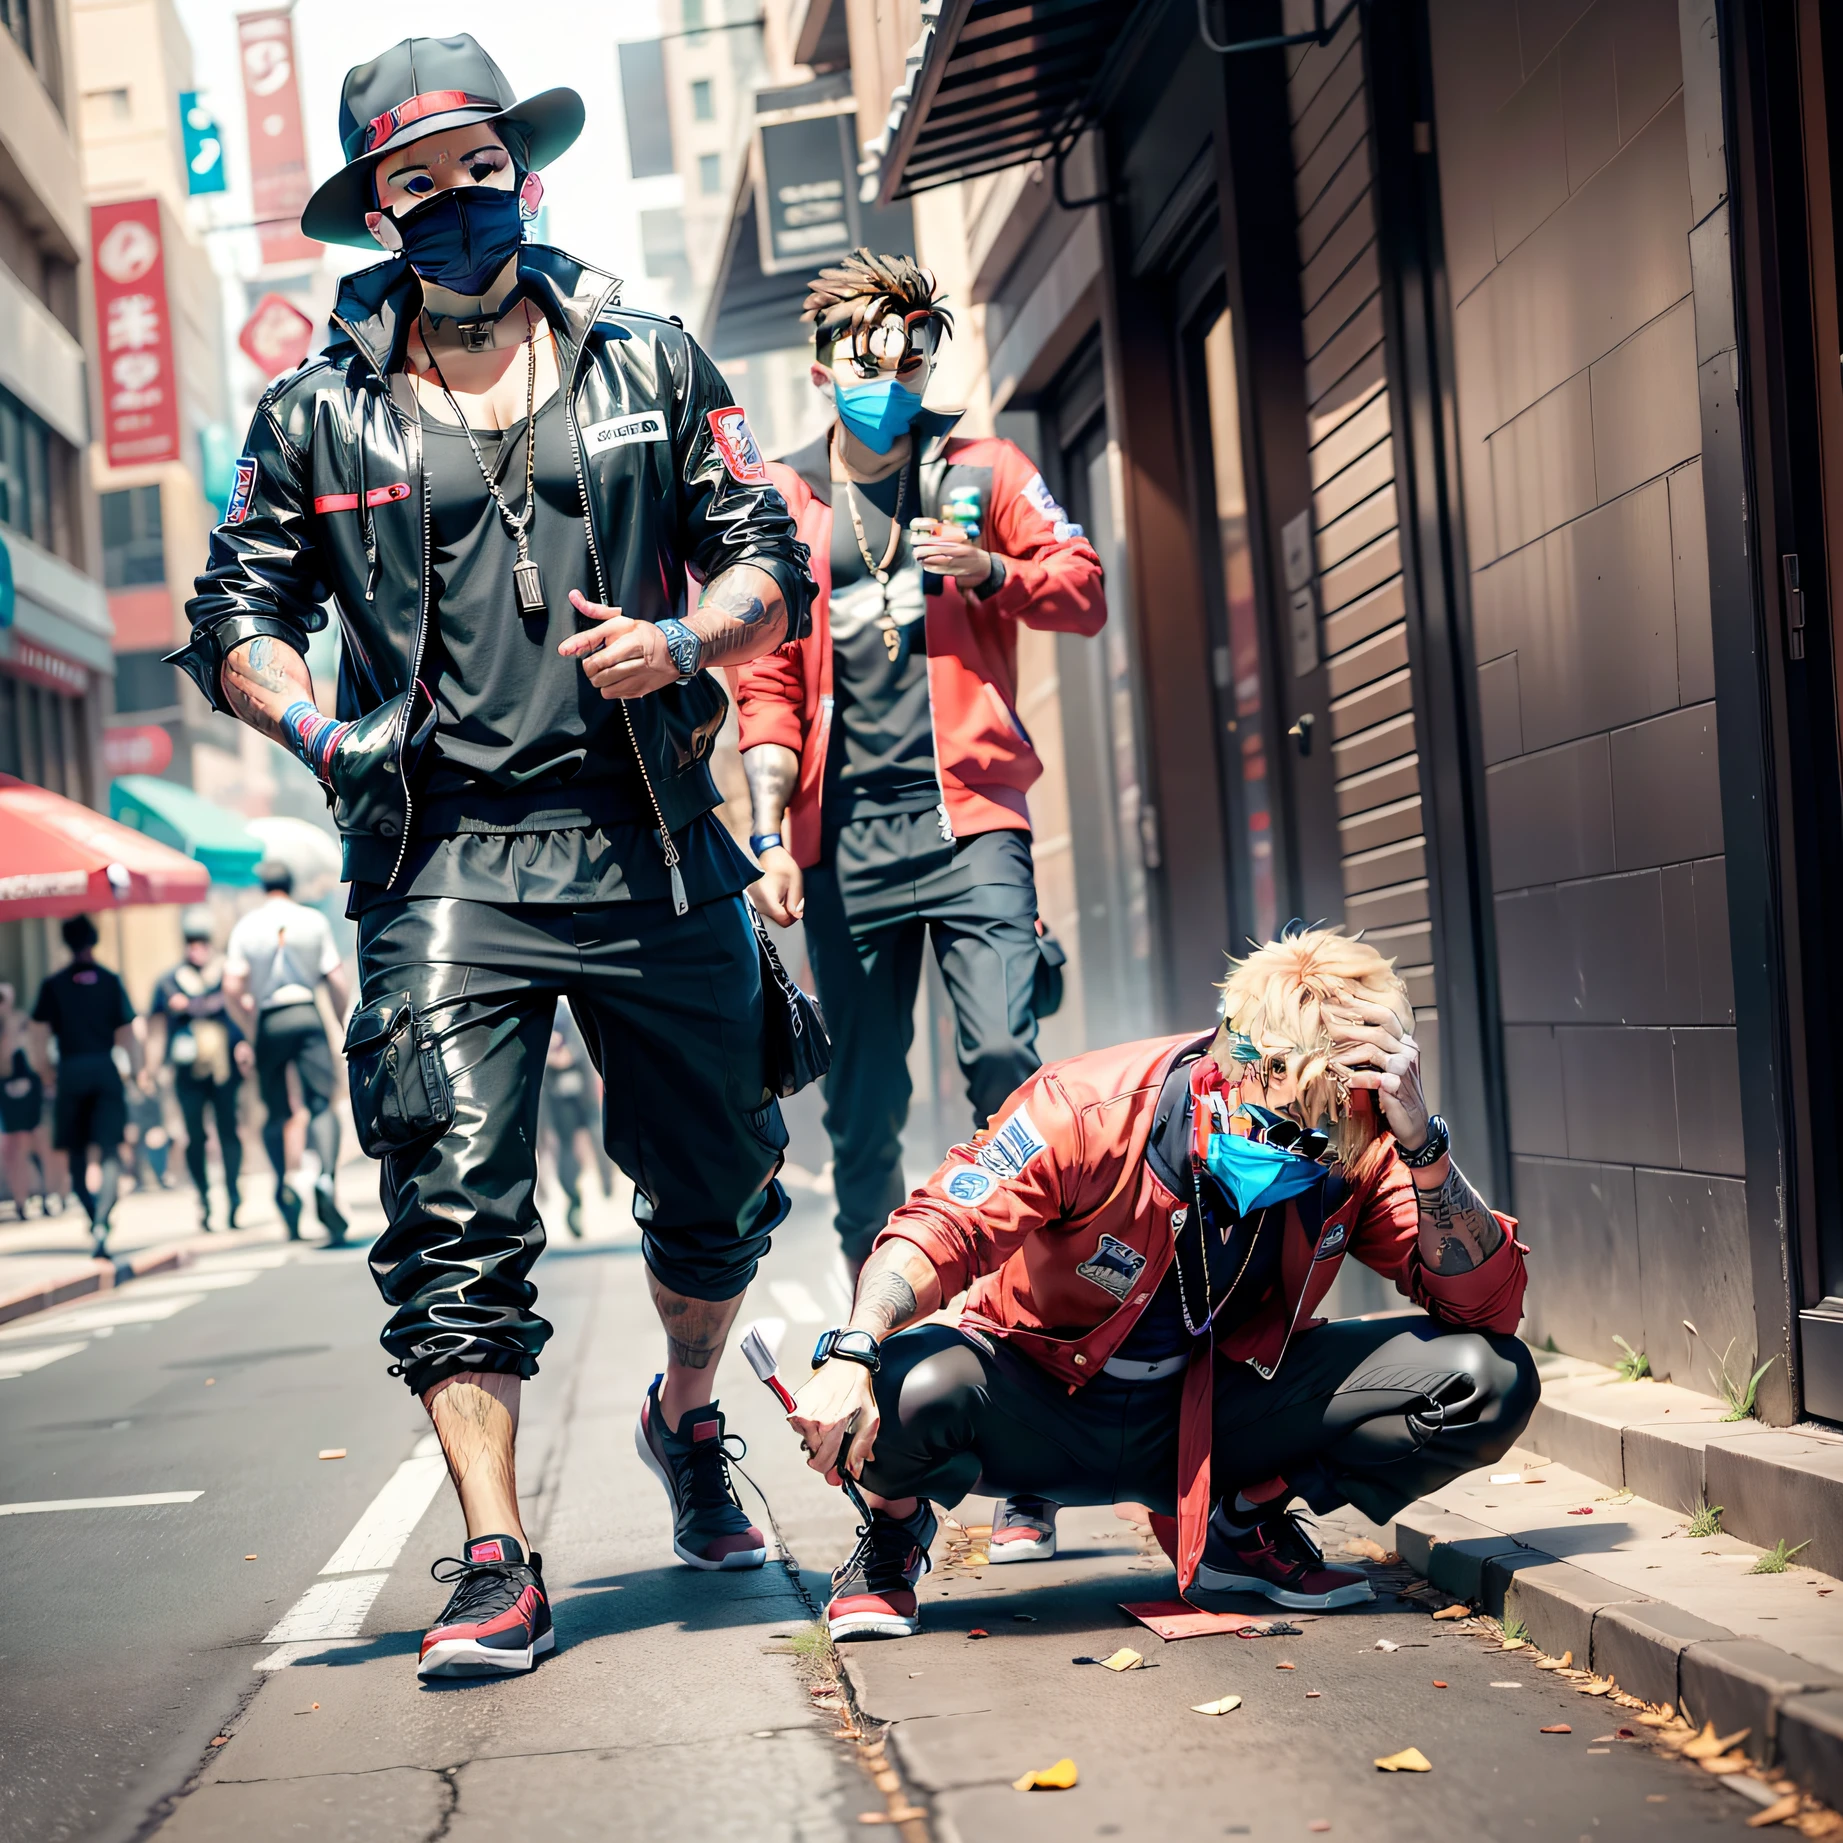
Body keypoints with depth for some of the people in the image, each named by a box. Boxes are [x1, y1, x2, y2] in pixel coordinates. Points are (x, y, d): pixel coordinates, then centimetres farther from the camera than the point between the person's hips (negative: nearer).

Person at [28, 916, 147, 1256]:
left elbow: (39, 1034, 1)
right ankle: (101, 1222, -23)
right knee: (110, 1152, -5)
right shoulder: (111, 981, 5)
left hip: (70, 1072, 1)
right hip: (105, 1070, 0)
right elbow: (128, 1032, 4)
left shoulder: (53, 985, 4)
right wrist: (137, 1072, 16)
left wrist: (46, 1075, 13)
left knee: (76, 1153, 13)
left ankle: (94, 1218, 17)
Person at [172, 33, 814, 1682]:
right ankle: (498, 1565, -4)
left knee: (720, 1185, 11)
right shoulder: (320, 414, 9)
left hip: (652, 847, 2)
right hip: (444, 858, -1)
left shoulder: (652, 367, 10)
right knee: (458, 1215, -10)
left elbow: (771, 561, 10)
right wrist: (315, 726, -7)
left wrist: (684, 639, -10)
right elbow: (235, 614, 13)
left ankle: (689, 1421, 39)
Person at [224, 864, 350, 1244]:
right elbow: (336, 980, 2)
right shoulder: (314, 920, 5)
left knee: (276, 1113, 13)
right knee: (321, 1104, -8)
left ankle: (286, 1180, -1)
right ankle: (325, 1178, -30)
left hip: (269, 1024, 1)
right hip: (307, 1016, -1)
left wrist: (251, 1024, 12)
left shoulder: (246, 927, 5)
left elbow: (232, 988, -3)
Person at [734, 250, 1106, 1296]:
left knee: (1003, 1058, -16)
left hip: (970, 819, -1)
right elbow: (768, 686, 11)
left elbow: (1085, 594, 6)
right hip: (843, 837, 1)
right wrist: (771, 835, 1)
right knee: (862, 1104, 4)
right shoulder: (783, 501, 12)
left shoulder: (981, 471, 11)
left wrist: (987, 569, -13)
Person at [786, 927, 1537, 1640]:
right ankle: (896, 1529, 0)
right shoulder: (1092, 1110, -26)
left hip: (1211, 1415, 3)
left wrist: (1423, 1146, -35)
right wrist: (852, 1355, -47)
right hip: (1042, 1413, -3)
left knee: (1489, 1379, -18)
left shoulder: (1360, 1154, -17)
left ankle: (1238, 1523, 6)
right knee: (915, 1388, -40)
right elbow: (940, 1230, -28)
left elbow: (1489, 1305, -21)